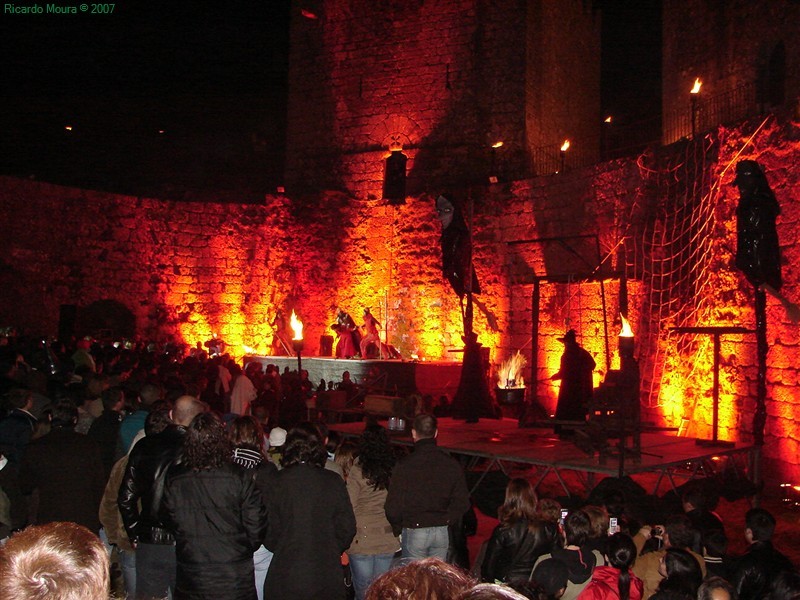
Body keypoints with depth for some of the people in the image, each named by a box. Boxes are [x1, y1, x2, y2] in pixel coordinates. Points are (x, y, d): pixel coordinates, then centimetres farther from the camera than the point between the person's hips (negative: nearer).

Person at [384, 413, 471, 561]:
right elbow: (462, 503, 3)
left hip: (414, 531, -3)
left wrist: (398, 528, 6)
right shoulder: (452, 464, -1)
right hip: (442, 531, 4)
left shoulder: (405, 465, -13)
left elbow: (393, 507, -11)